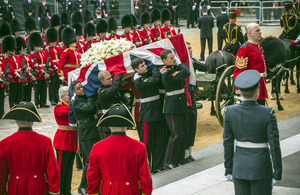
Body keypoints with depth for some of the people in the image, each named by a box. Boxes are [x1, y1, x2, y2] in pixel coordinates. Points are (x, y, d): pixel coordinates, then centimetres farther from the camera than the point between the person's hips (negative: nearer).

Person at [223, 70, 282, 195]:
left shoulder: (230, 112, -6)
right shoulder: (267, 114, -15)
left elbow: (227, 143, 0)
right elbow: (274, 145, -11)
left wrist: (228, 169, 9)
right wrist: (277, 173, -2)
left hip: (239, 167, 3)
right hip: (261, 168, -3)